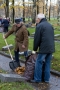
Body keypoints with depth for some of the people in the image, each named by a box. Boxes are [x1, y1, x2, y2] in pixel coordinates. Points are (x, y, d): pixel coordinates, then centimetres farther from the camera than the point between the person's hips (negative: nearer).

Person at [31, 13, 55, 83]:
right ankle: (46, 79, 19)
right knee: (47, 63, 14)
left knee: (39, 63, 3)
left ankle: (37, 79, 7)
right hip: (51, 48, 7)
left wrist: (35, 48, 3)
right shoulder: (50, 25, 16)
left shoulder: (39, 26, -7)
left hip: (44, 48, -7)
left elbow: (37, 39, -8)